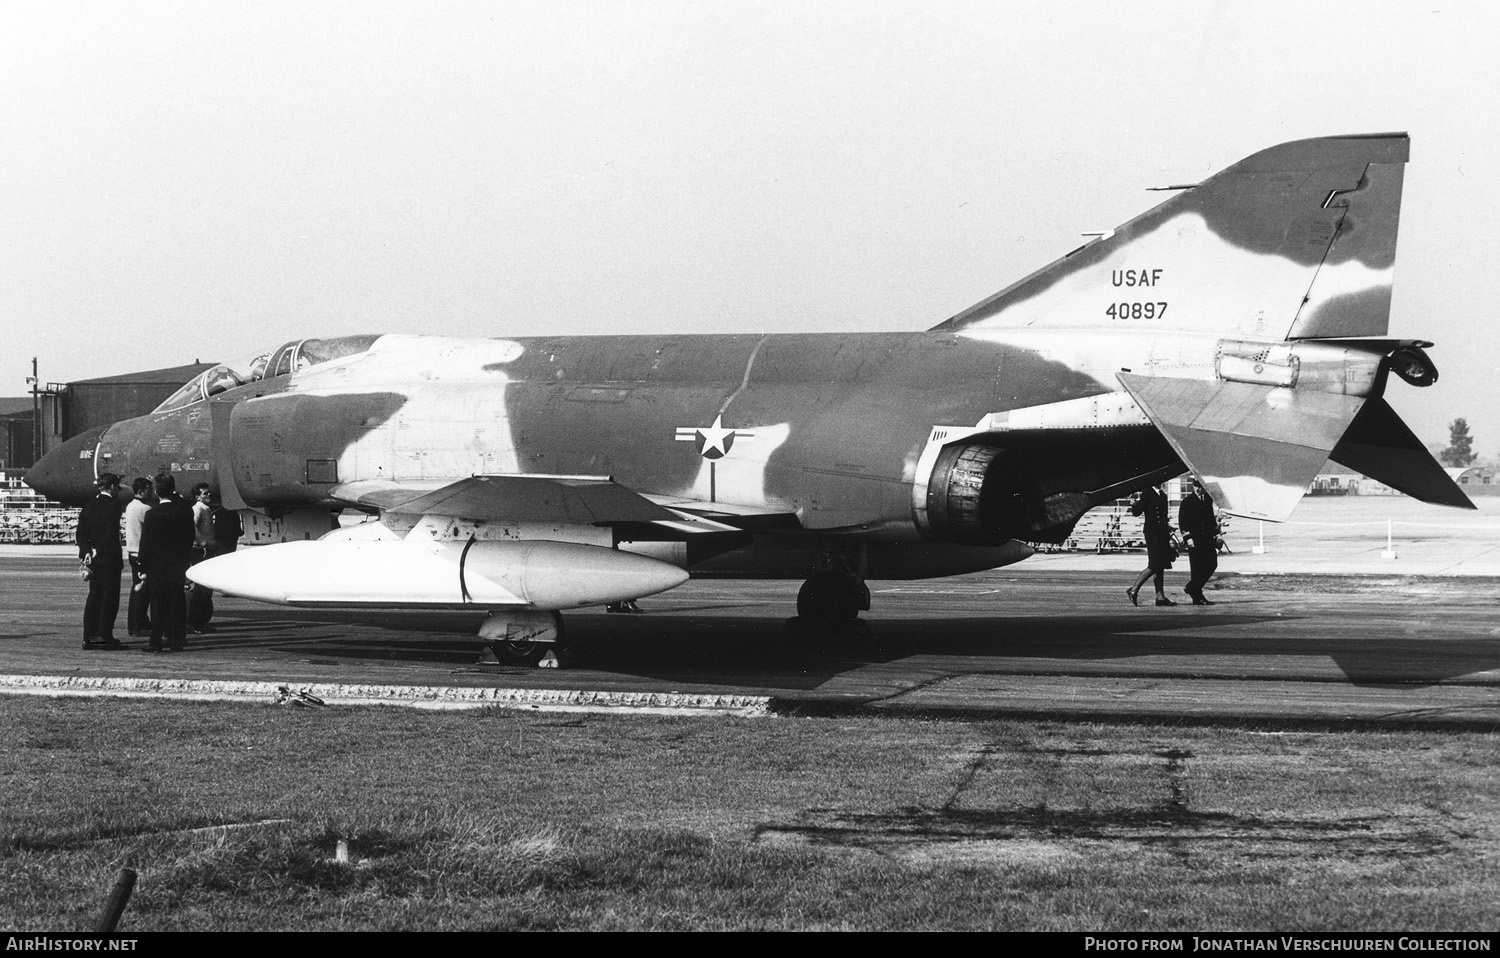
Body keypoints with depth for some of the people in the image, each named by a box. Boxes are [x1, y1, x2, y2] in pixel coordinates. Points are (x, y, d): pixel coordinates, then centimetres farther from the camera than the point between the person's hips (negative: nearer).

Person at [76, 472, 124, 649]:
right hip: (109, 558, -7)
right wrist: (97, 552, -11)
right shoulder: (113, 505, -12)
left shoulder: (88, 505, 9)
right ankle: (105, 636, -2)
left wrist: (86, 552, 1)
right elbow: (111, 533, -18)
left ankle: (89, 636, 11)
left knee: (94, 595, 11)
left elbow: (81, 532, 5)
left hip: (94, 557, 7)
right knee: (109, 596, -1)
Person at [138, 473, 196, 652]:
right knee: (177, 604, 8)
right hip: (178, 564, 3)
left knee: (158, 604, 3)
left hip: (157, 565, -2)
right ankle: (176, 641, 7)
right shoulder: (184, 511, -4)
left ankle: (156, 642, 1)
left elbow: (146, 543, -8)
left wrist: (143, 568, -2)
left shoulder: (152, 514, -11)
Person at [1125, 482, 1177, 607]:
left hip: (1162, 533, 8)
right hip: (1152, 532, -8)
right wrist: (1134, 505, -28)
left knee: (1161, 566, 7)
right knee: (1154, 566, -12)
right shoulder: (1147, 494, -7)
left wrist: (1168, 529, 19)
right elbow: (1137, 512, -11)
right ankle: (1134, 590, -5)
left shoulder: (1163, 495, 16)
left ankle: (1160, 597, 8)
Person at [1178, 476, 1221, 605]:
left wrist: (1215, 534, 15)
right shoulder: (1187, 502, -4)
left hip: (1208, 539, 6)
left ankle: (1192, 588, 19)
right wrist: (1188, 538, -14)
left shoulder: (1208, 500, 13)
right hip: (1195, 540, -6)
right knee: (1197, 568, -5)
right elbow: (1182, 522, -7)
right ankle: (1197, 597, 2)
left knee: (1212, 564, 4)